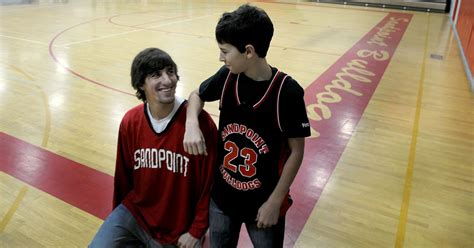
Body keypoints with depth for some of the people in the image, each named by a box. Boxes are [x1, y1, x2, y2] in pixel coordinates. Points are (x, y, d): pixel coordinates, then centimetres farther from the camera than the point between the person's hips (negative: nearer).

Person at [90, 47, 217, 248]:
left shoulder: (200, 122, -22)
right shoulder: (130, 121, -8)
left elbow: (210, 181, -13)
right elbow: (123, 174, 5)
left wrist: (196, 231, -8)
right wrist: (119, 216, 15)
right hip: (134, 213, 3)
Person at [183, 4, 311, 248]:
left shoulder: (287, 92, -22)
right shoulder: (227, 77, -11)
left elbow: (296, 151, -14)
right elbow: (196, 95, 7)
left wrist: (275, 201, -12)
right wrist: (191, 124, -14)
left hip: (263, 202, -3)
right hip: (221, 196, 4)